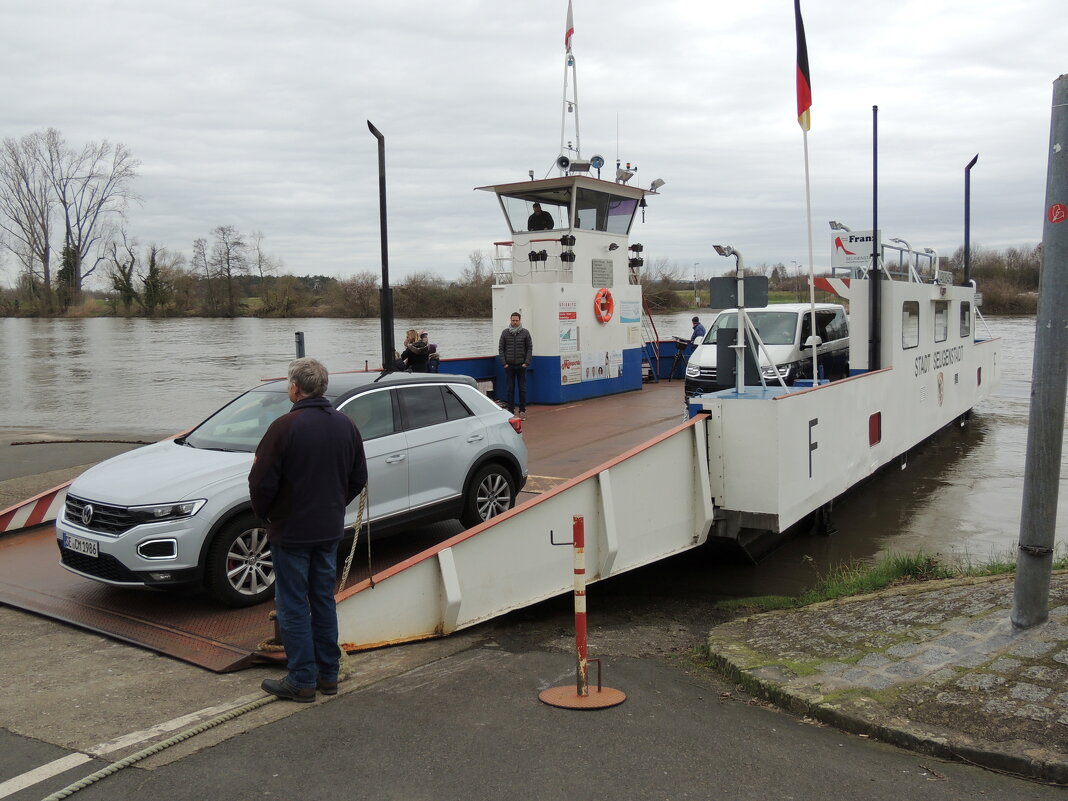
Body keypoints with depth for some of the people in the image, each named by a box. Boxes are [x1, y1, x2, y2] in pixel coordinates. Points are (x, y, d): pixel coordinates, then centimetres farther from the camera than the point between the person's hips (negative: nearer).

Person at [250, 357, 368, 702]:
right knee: (324, 601, 16)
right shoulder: (345, 425, 3)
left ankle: (302, 680, 8)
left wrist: (264, 514, 1)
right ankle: (328, 674, 23)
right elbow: (359, 478, 10)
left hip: (291, 531, -6)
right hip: (330, 530, 6)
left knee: (293, 606, 3)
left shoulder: (286, 426, -18)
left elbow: (261, 482, -17)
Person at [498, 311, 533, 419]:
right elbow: (501, 348, 5)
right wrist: (504, 363, -4)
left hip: (521, 365, -1)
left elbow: (530, 348, 2)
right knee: (509, 388, 3)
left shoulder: (525, 333, 2)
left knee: (522, 388, 3)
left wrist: (526, 362, -7)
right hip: (509, 366, 1)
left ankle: (522, 410, 9)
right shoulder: (505, 333, 4)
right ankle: (510, 410, 8)